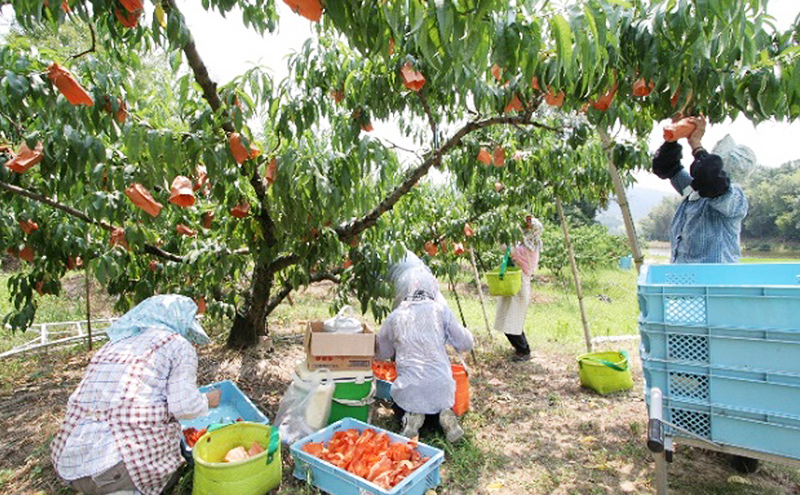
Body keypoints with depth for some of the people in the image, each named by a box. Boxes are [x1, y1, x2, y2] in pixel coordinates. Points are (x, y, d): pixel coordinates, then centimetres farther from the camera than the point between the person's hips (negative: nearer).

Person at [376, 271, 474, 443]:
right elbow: (465, 344, 7)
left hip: (409, 387, 0)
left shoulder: (394, 316, 4)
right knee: (443, 403, 33)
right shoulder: (441, 310, 0)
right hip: (441, 383, 0)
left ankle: (411, 416, -1)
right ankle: (445, 415, 0)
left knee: (400, 407, 31)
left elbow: (381, 353, 16)